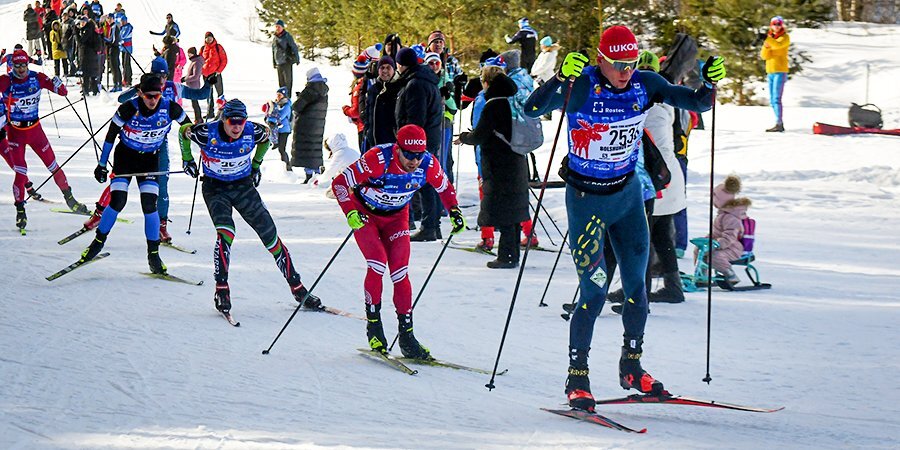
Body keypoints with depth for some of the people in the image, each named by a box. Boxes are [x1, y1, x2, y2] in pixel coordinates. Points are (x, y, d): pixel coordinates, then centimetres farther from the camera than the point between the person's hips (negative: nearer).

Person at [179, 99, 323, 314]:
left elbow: (266, 137, 9)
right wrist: (187, 159, 7)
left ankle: (297, 288, 11)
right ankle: (221, 289, -18)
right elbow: (183, 131, 0)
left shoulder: (252, 131, -16)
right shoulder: (207, 132, -22)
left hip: (244, 185, 2)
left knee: (270, 235, 1)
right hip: (215, 188, -2)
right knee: (225, 233, -27)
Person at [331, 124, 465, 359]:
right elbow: (340, 183, -29)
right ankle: (373, 324, -5)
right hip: (365, 214, -3)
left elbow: (445, 187, 2)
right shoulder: (378, 159, -34)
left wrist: (454, 211, -11)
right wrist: (351, 213, -40)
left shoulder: (428, 164, -21)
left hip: (396, 217, 3)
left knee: (400, 272, -8)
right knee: (378, 262, -21)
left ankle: (406, 335, -1)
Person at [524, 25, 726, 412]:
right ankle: (577, 378, 5)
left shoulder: (645, 85, -7)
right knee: (594, 292, -8)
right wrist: (562, 78, -44)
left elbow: (696, 103, 0)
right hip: (586, 199, -5)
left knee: (636, 284, 9)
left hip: (627, 194, 5)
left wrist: (710, 82, -20)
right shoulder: (581, 86, -20)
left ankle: (631, 367, 26)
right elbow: (532, 109, -31)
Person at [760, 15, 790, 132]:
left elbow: (778, 45, -25)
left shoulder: (785, 37, -3)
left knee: (776, 99, -16)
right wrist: (766, 47, -11)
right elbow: (764, 56, 9)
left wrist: (767, 38, -38)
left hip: (780, 71, -8)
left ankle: (779, 124, -20)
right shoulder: (769, 38, 17)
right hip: (770, 72, 8)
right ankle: (779, 124, 13)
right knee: (772, 100, 8)